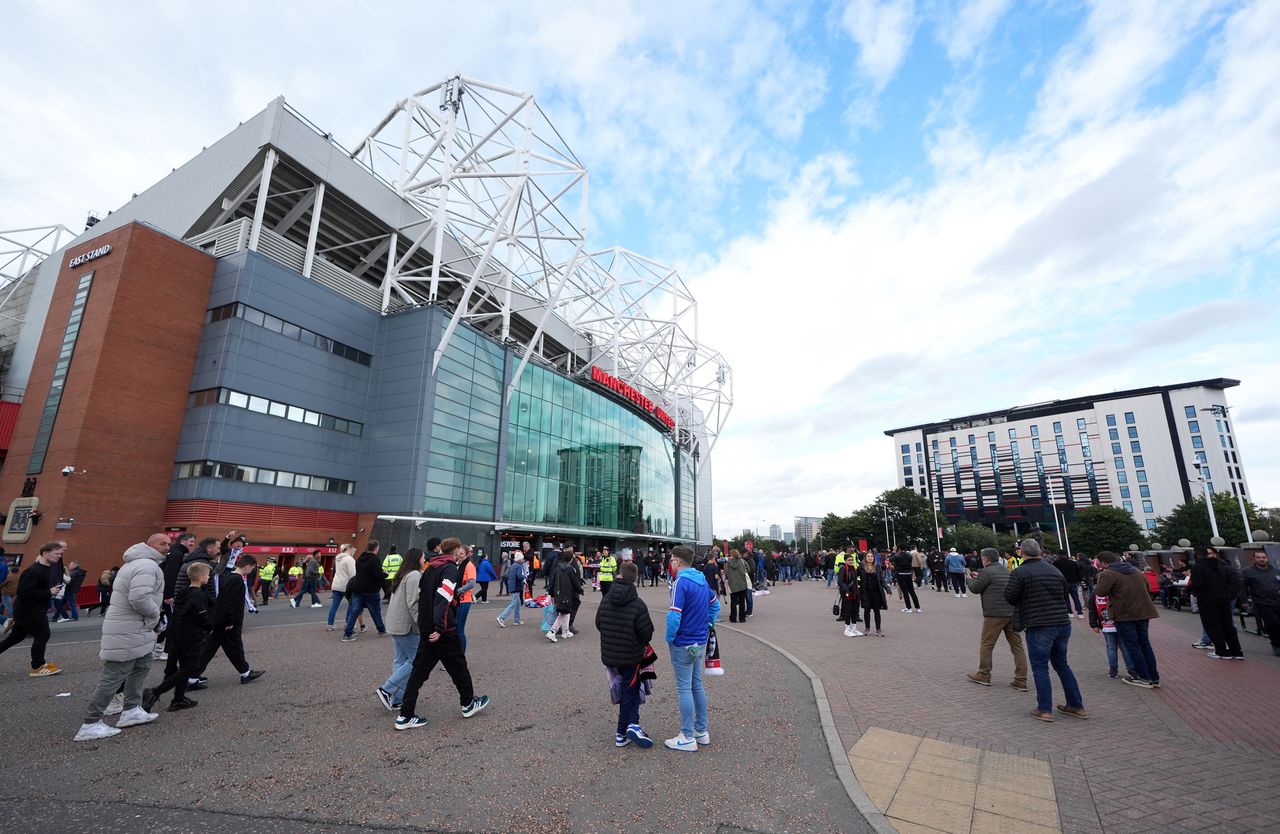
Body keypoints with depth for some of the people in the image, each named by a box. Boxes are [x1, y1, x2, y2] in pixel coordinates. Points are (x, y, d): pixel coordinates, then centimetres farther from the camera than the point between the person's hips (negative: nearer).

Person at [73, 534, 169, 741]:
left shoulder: (137, 562, 16)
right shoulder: (148, 565, -21)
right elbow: (139, 598, -31)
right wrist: (155, 613, -13)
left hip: (131, 629, 11)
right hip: (128, 632, -11)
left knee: (142, 666, 18)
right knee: (113, 677, -3)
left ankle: (131, 711, 25)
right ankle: (90, 725, 5)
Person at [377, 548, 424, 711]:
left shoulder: (402, 575, 16)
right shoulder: (414, 575, -16)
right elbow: (413, 603, -22)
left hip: (395, 624, 10)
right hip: (407, 625, -10)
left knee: (400, 661, 12)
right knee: (415, 660, -1)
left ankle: (396, 700, 15)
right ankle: (387, 690, -2)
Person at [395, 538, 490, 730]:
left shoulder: (429, 569, 11)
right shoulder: (451, 569, -15)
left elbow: (421, 595, 16)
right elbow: (443, 599, -26)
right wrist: (440, 628, -27)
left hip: (426, 629, 7)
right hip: (443, 632, -7)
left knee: (419, 670, 11)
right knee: (458, 666, 10)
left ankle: (405, 715, 11)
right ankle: (468, 704, 26)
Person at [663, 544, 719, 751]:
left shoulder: (681, 582, -22)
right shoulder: (702, 580, 4)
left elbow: (674, 616, -27)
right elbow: (715, 605, 15)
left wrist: (669, 638, -12)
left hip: (683, 644, -8)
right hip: (701, 641, 8)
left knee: (684, 689, 4)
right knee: (697, 685, 18)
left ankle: (688, 737, 13)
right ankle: (702, 731, 29)